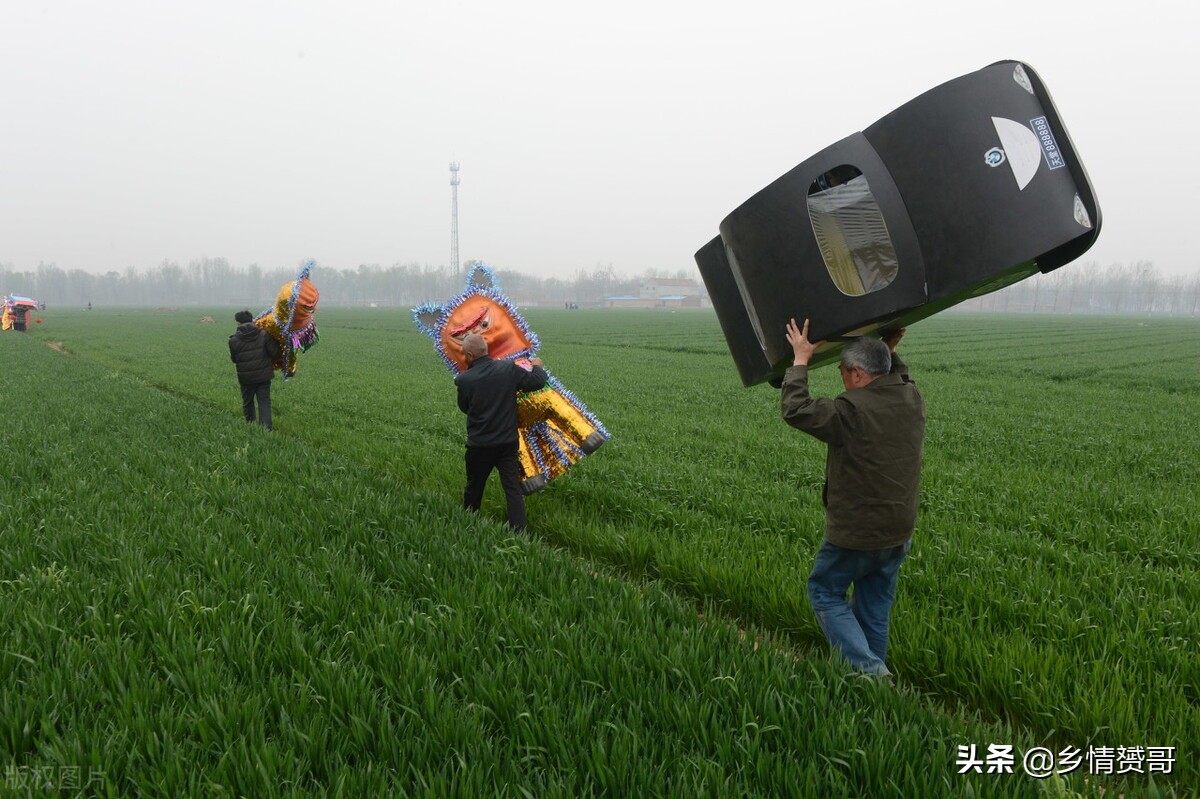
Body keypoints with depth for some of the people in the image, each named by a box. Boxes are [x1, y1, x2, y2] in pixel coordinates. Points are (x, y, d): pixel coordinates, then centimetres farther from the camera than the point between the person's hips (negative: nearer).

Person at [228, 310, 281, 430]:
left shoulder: (234, 340, -8)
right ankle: (266, 427, -8)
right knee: (264, 401, 3)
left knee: (247, 402, 18)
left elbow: (234, 359, 2)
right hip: (263, 375, 0)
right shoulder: (264, 335, -11)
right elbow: (274, 353, -11)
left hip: (246, 377, 0)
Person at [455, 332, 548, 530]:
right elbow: (538, 381, -2)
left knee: (474, 487, 19)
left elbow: (464, 408, 4)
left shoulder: (463, 380, -14)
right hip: (508, 442, 1)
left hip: (479, 445, 0)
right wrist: (537, 366, 20)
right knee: (513, 489, 3)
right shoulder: (509, 368, -13)